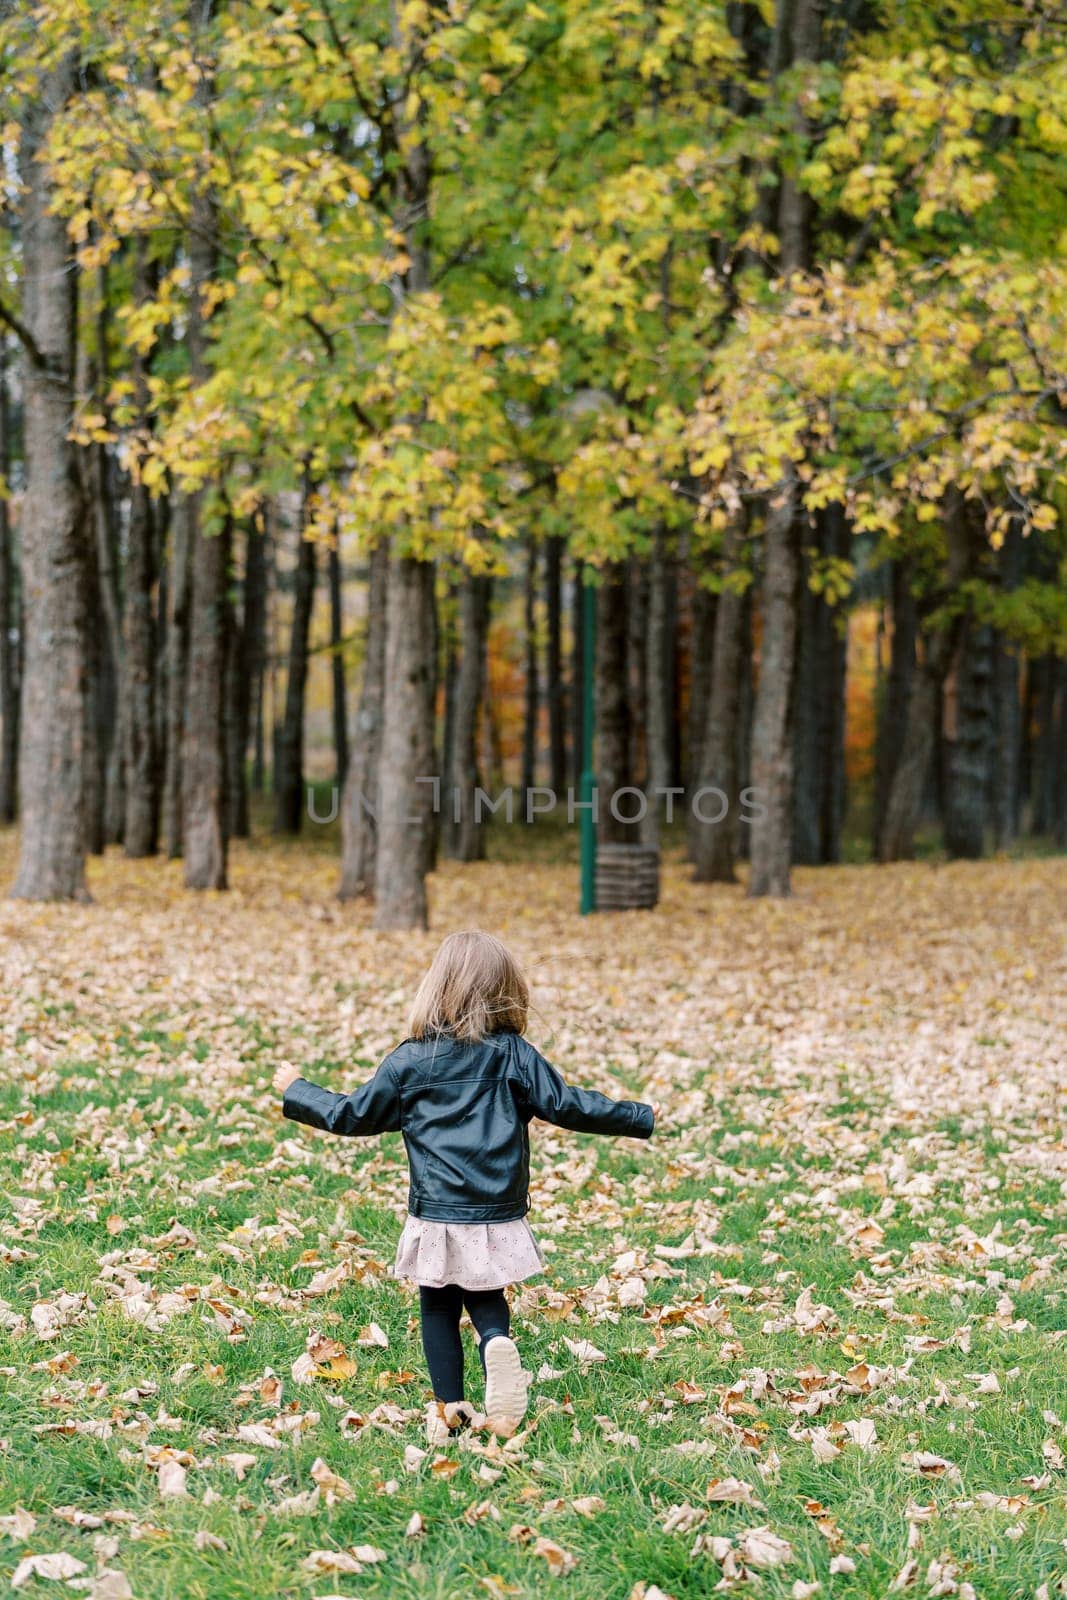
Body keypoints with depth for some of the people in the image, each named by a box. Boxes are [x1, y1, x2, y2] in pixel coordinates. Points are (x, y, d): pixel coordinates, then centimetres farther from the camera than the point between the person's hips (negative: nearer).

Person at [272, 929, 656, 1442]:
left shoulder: (410, 1061, -3)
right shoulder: (514, 1055, -4)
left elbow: (353, 1115, 4)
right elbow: (567, 1105, -4)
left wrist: (295, 1092, 20)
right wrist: (639, 1117, 7)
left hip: (435, 1219, -1)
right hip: (496, 1219, 1)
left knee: (438, 1309, 14)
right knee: (486, 1299, 18)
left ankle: (448, 1407, 8)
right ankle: (498, 1343, -13)